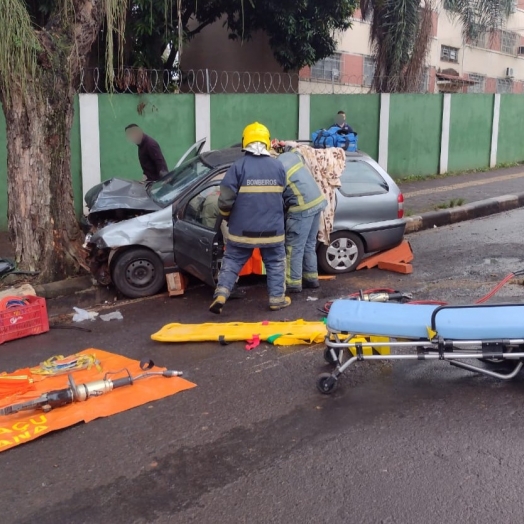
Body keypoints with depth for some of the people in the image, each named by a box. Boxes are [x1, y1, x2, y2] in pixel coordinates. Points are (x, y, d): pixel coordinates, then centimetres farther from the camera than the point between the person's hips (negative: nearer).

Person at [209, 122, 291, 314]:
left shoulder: (238, 166, -11)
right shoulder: (278, 167, 0)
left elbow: (225, 200, -11)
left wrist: (228, 216, 8)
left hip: (242, 229, -1)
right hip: (272, 229, 2)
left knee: (231, 262, 11)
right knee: (275, 263, 17)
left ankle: (220, 295, 1)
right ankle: (277, 298, 19)